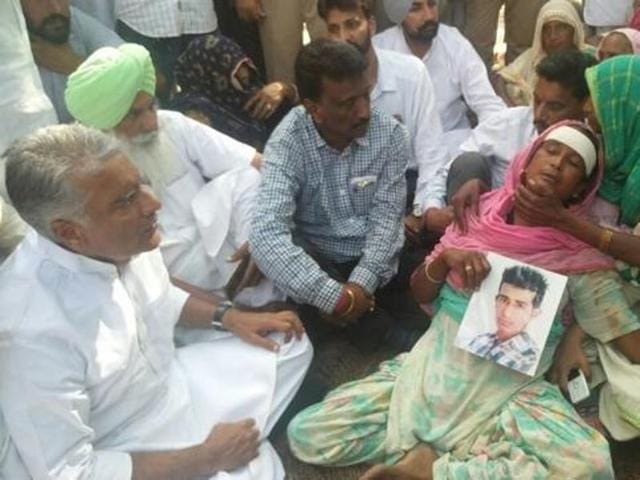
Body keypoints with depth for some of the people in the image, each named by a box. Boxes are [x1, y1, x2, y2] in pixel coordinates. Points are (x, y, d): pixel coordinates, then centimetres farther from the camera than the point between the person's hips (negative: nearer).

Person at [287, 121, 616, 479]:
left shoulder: (580, 254, -3)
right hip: (432, 371, 2)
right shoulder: (479, 215, 3)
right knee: (307, 434, -10)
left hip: (509, 394, -1)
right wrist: (446, 256, -11)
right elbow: (420, 292, 7)